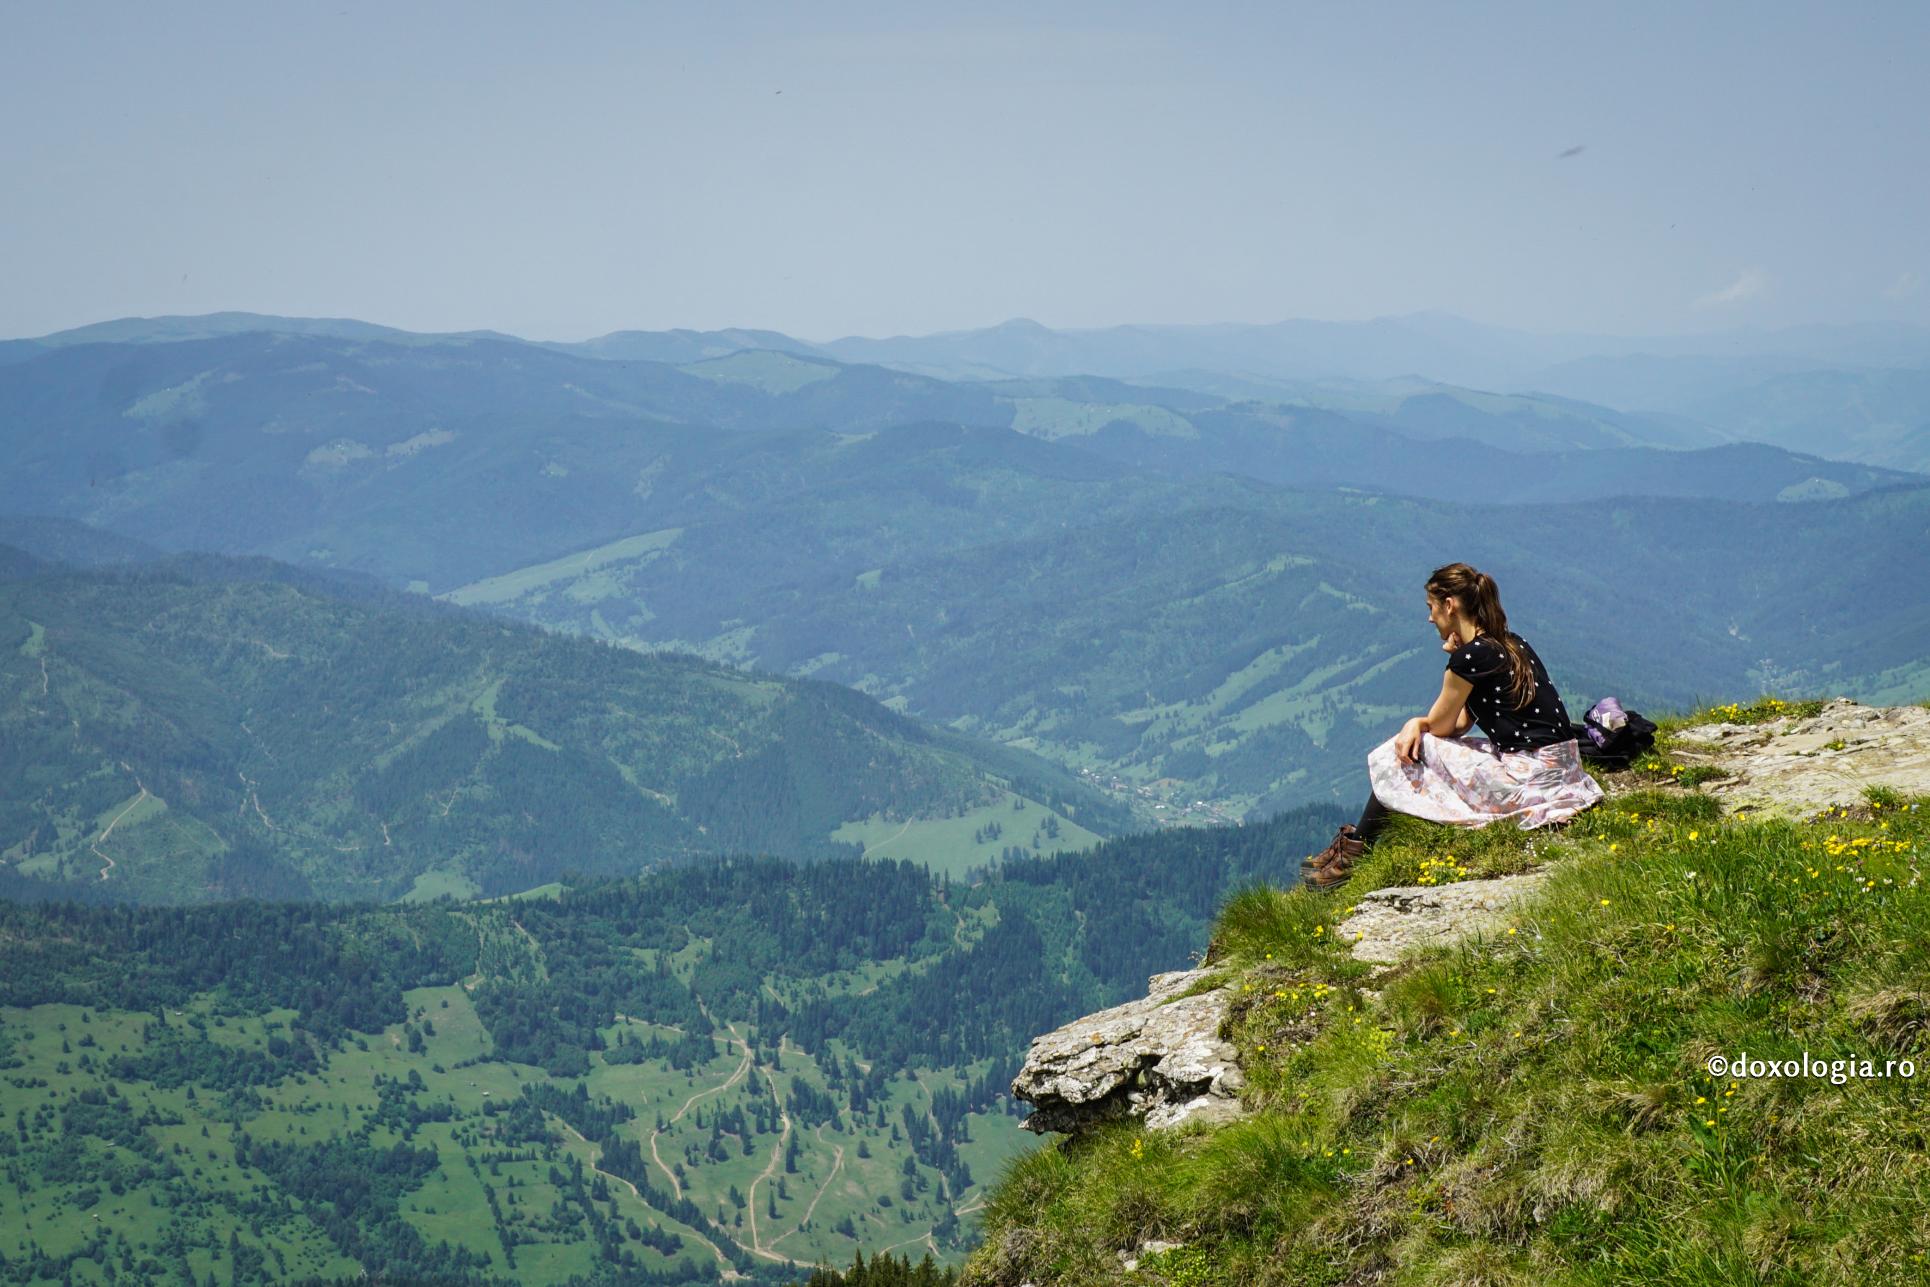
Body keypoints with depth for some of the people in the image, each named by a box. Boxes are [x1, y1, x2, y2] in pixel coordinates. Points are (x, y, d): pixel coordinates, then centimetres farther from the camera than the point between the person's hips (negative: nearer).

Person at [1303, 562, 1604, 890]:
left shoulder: (1470, 656, -16)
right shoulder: (1509, 643, 14)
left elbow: (1440, 725, -2)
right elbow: (1459, 724, 17)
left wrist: (1452, 659, 4)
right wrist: (1416, 723, 1)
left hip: (1527, 781, -9)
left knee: (1396, 759, 4)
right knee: (1410, 743, 18)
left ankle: (1353, 851, 19)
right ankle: (1356, 842, 23)